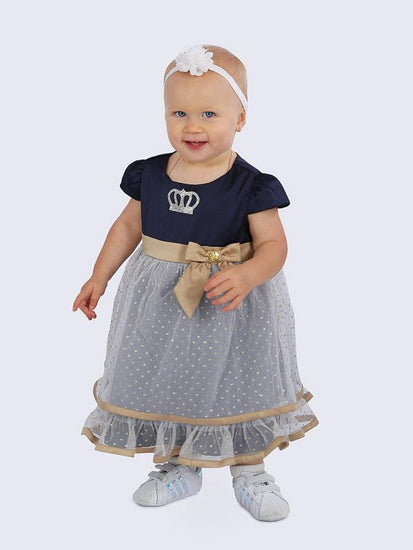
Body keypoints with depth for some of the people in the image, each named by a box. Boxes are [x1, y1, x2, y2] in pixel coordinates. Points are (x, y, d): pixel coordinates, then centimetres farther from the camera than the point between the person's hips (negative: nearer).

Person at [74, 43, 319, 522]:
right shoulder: (149, 175, -3)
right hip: (160, 303, 4)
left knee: (239, 384, 11)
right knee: (163, 381, 14)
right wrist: (99, 277, 8)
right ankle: (178, 468, 37)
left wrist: (248, 275, -34)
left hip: (232, 304, -3)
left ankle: (249, 471, 34)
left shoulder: (250, 185, -14)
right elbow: (128, 226, 9)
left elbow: (273, 243, -14)